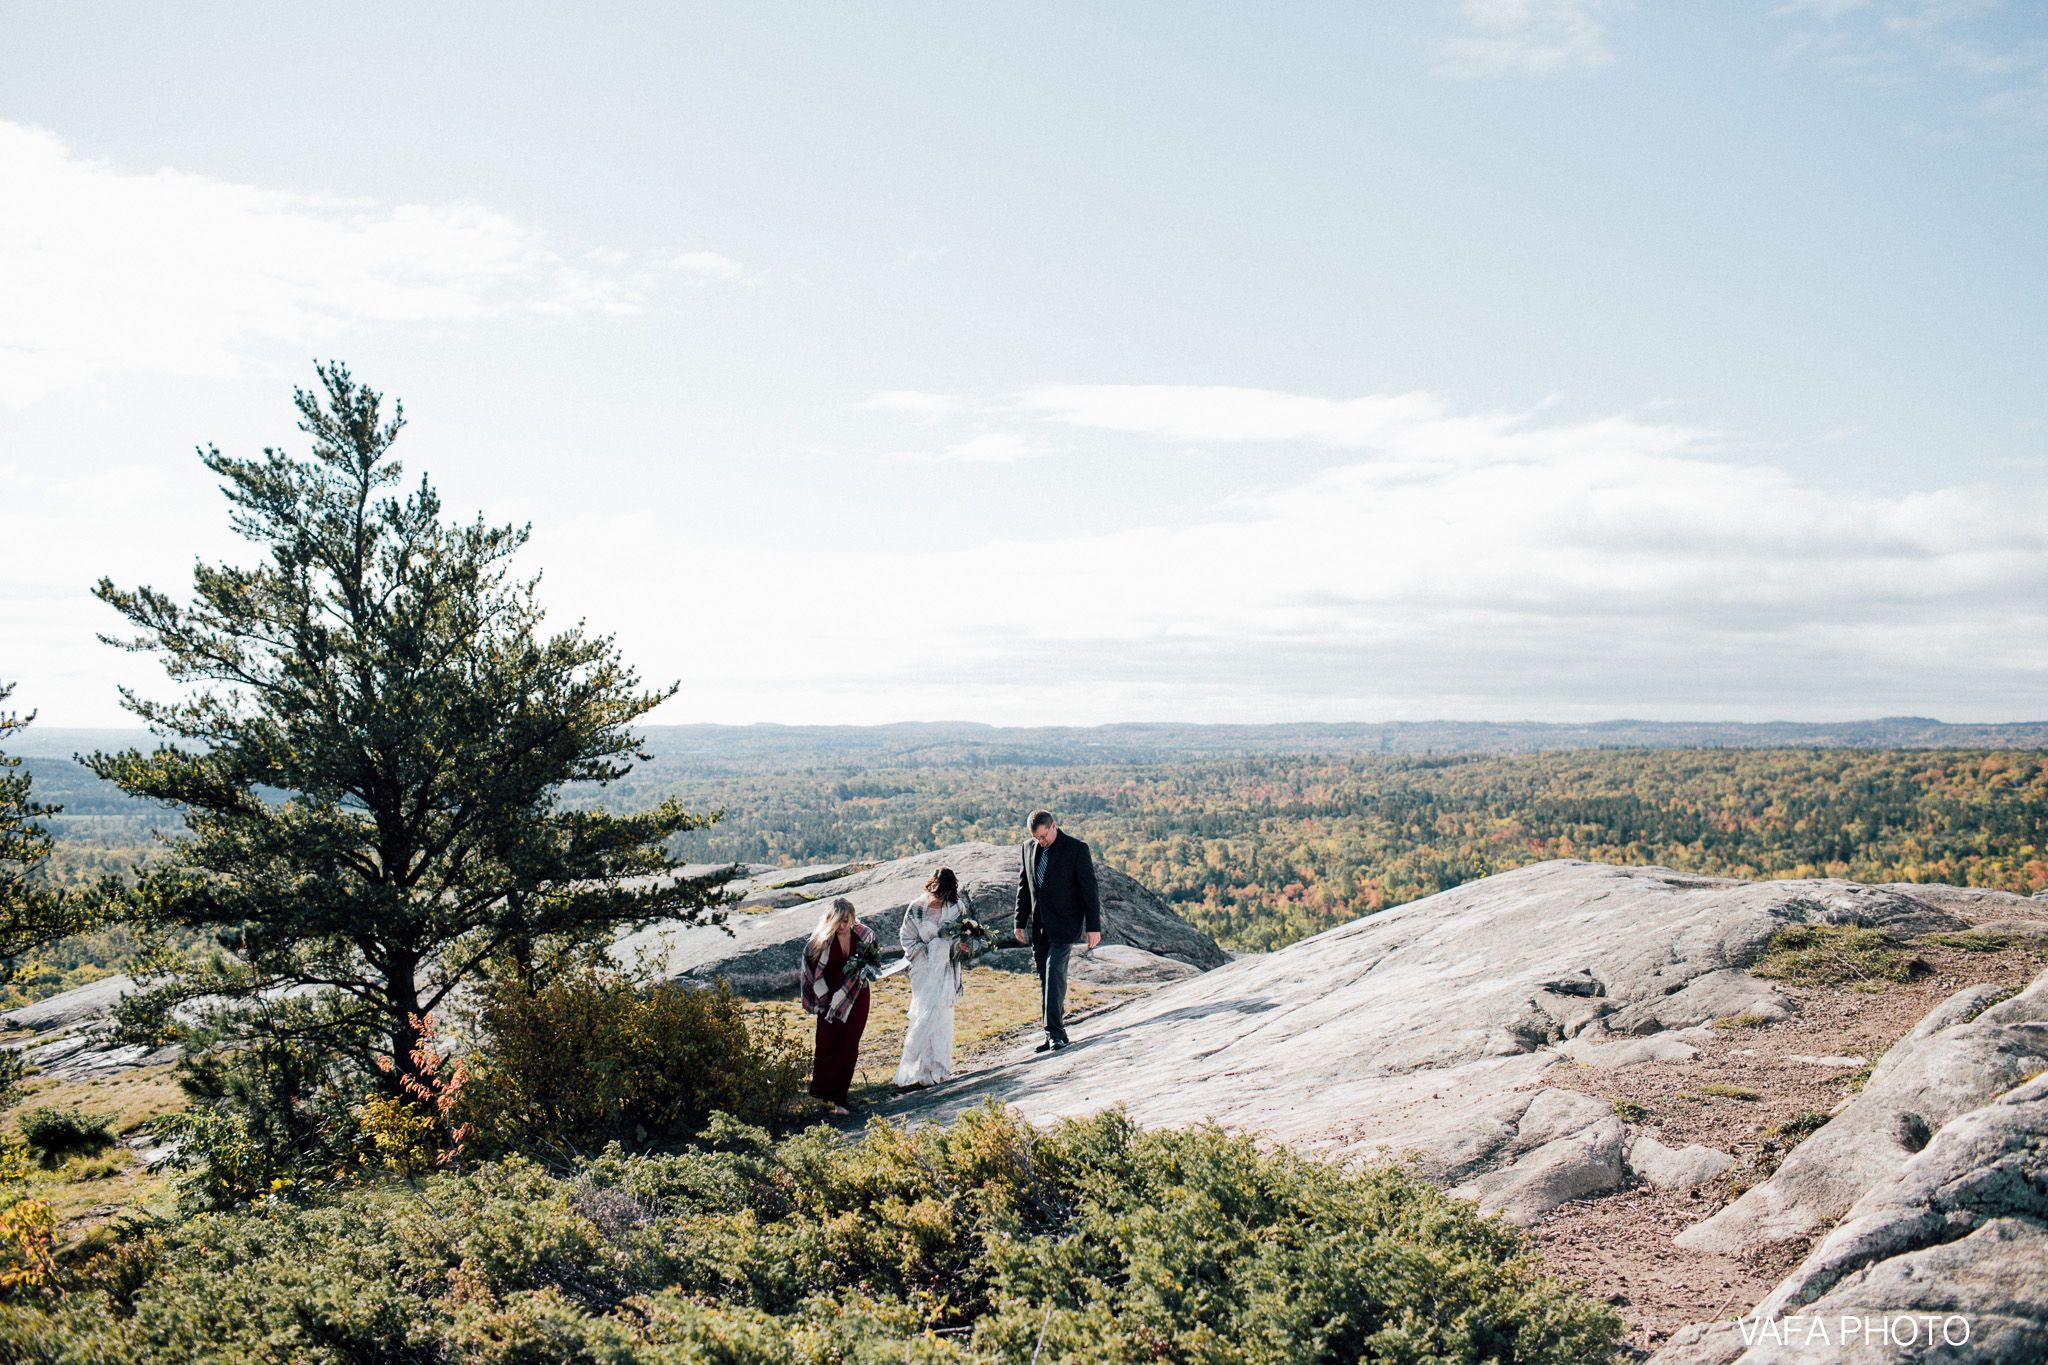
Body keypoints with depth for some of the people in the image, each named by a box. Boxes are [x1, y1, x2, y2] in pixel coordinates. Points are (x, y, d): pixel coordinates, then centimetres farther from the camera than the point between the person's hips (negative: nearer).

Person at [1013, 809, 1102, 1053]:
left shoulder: (1076, 848, -9)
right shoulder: (1029, 847, 7)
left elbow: (1089, 888, -7)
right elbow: (1024, 885, 15)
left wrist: (1093, 926, -9)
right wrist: (1020, 922, 13)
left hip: (1064, 923, -6)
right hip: (1039, 926, 6)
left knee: (1054, 970, -18)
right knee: (1045, 978, 8)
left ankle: (1055, 1032, -15)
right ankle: (1055, 1034, 16)